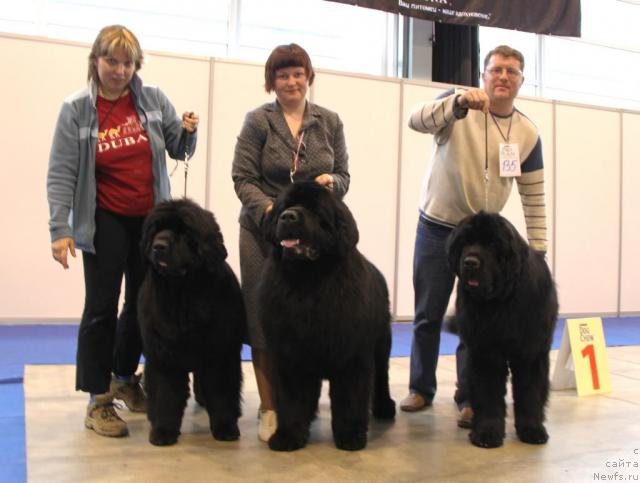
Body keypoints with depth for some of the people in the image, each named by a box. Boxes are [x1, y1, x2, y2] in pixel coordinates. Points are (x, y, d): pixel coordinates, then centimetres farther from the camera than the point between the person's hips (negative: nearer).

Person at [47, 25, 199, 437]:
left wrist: (188, 132, -14)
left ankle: (125, 378, 33)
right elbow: (61, 173, -8)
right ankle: (98, 399, 11)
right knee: (102, 308, 0)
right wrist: (60, 229, -15)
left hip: (151, 219, 3)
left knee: (143, 304, 12)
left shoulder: (153, 99, 0)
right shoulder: (77, 109, -6)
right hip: (105, 222, -3)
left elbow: (179, 150, 7)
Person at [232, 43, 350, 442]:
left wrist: (331, 181, -12)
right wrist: (269, 209, -19)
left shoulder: (330, 122, 11)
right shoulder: (258, 121, 2)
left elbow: (343, 177, 11)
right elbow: (242, 178, -3)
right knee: (264, 318, -2)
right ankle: (269, 408, 10)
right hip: (264, 231, -2)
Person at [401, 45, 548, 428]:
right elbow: (417, 120, -30)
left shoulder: (528, 134, -2)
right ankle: (421, 388, 24)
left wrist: (538, 252, -1)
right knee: (428, 315, 8)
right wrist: (459, 102, -46)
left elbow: (534, 198, 2)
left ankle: (470, 399, 12)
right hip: (436, 227, -1)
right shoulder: (457, 103, -8)